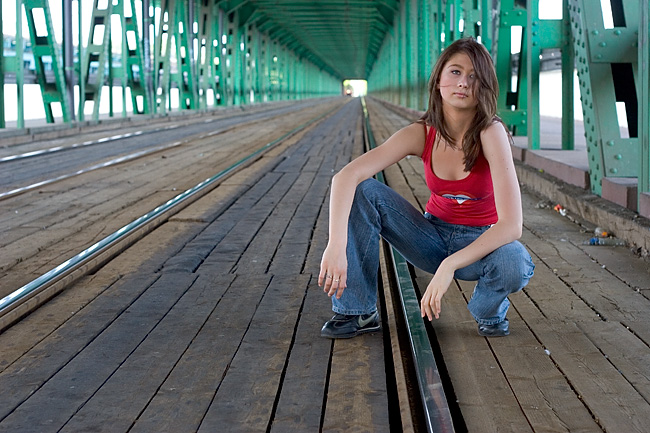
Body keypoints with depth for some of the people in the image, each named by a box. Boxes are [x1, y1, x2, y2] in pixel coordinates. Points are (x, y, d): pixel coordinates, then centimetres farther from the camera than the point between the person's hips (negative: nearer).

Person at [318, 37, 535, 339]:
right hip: (434, 238, 3)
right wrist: (336, 245, -40)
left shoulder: (491, 132, -23)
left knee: (515, 265, -38)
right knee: (362, 192, -18)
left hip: (481, 243, -3)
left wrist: (448, 267, -37)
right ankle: (358, 311, -9)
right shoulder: (421, 134, -14)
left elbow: (511, 224, -31)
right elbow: (346, 176, -25)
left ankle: (490, 311, 0)